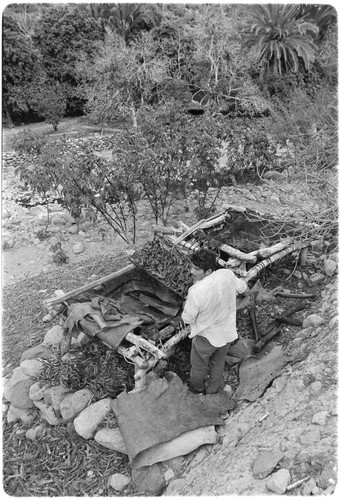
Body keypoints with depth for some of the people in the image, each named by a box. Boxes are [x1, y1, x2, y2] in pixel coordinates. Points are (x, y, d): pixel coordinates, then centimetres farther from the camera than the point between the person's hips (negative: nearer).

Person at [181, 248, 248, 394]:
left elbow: (188, 320, -21)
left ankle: (197, 388, 53)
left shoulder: (196, 292, -37)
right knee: (218, 363, 31)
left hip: (206, 337, -5)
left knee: (198, 366, 26)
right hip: (227, 333, 5)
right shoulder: (228, 274, -22)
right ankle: (213, 389, 54)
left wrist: (185, 306, -2)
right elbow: (244, 289, -1)